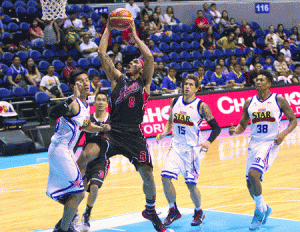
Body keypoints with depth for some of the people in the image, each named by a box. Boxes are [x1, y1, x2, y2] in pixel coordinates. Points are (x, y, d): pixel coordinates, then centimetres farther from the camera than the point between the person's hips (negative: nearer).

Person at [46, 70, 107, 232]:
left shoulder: (85, 106, 9)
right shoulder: (73, 103, -19)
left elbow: (87, 127, 27)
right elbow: (53, 114, -39)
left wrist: (101, 128, 10)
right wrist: (73, 99, -44)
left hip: (67, 151, 10)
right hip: (59, 150, -10)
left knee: (73, 192, 21)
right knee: (78, 193, -9)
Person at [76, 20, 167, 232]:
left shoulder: (144, 82, 7)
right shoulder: (118, 79, 15)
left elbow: (150, 57, -10)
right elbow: (102, 53, 10)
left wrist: (135, 36, -1)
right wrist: (108, 29, 11)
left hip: (134, 137, -1)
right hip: (113, 133, 2)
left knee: (148, 177, 2)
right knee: (85, 155, -22)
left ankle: (151, 211, 30)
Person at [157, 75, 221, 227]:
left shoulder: (201, 106, -10)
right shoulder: (175, 102, 5)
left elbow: (216, 127, -9)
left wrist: (208, 142, -25)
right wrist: (164, 133, 2)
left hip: (192, 148, -4)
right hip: (176, 146, 4)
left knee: (191, 184, -2)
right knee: (165, 177, -10)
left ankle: (199, 212, 25)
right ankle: (173, 211, 11)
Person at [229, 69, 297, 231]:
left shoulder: (279, 100, -3)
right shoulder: (249, 102, 7)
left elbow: (293, 120, 2)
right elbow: (243, 125, 14)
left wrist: (284, 133, -15)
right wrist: (235, 130, -8)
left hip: (270, 144, -5)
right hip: (254, 143, 5)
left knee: (253, 174, -24)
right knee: (250, 183, 7)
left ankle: (260, 210, -2)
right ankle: (264, 208, 35)